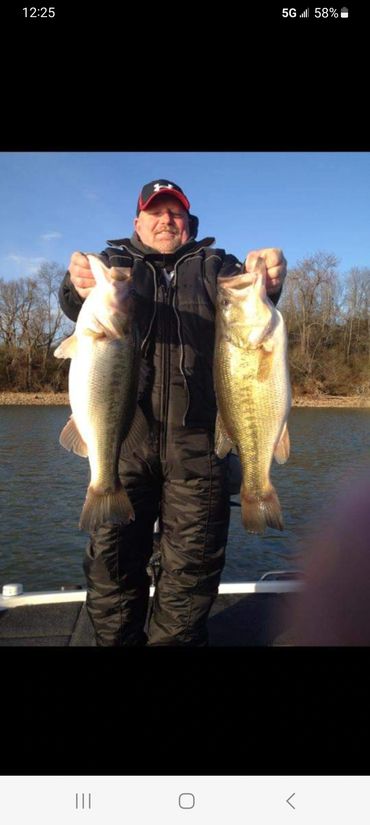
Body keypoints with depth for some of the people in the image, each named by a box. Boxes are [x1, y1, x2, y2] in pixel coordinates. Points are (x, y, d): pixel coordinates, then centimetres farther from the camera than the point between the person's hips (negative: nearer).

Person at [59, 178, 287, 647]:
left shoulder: (214, 265, 16)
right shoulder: (116, 262, 16)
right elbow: (78, 304, -6)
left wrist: (265, 283, -30)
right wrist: (79, 287, -31)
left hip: (197, 438, 0)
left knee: (192, 563, 5)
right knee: (111, 555, 2)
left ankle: (176, 639, 23)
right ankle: (116, 638, 21)